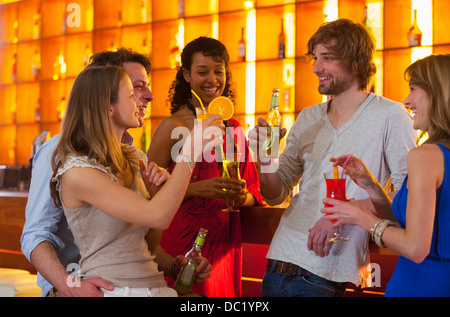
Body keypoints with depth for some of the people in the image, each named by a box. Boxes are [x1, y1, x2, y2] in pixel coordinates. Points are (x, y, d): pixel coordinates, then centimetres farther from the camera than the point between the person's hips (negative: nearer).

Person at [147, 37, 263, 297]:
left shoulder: (234, 130, 10)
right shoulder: (173, 126, -7)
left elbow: (253, 189, 14)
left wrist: (242, 197, -7)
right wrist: (196, 189, -23)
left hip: (225, 245, 5)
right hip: (182, 244, -5)